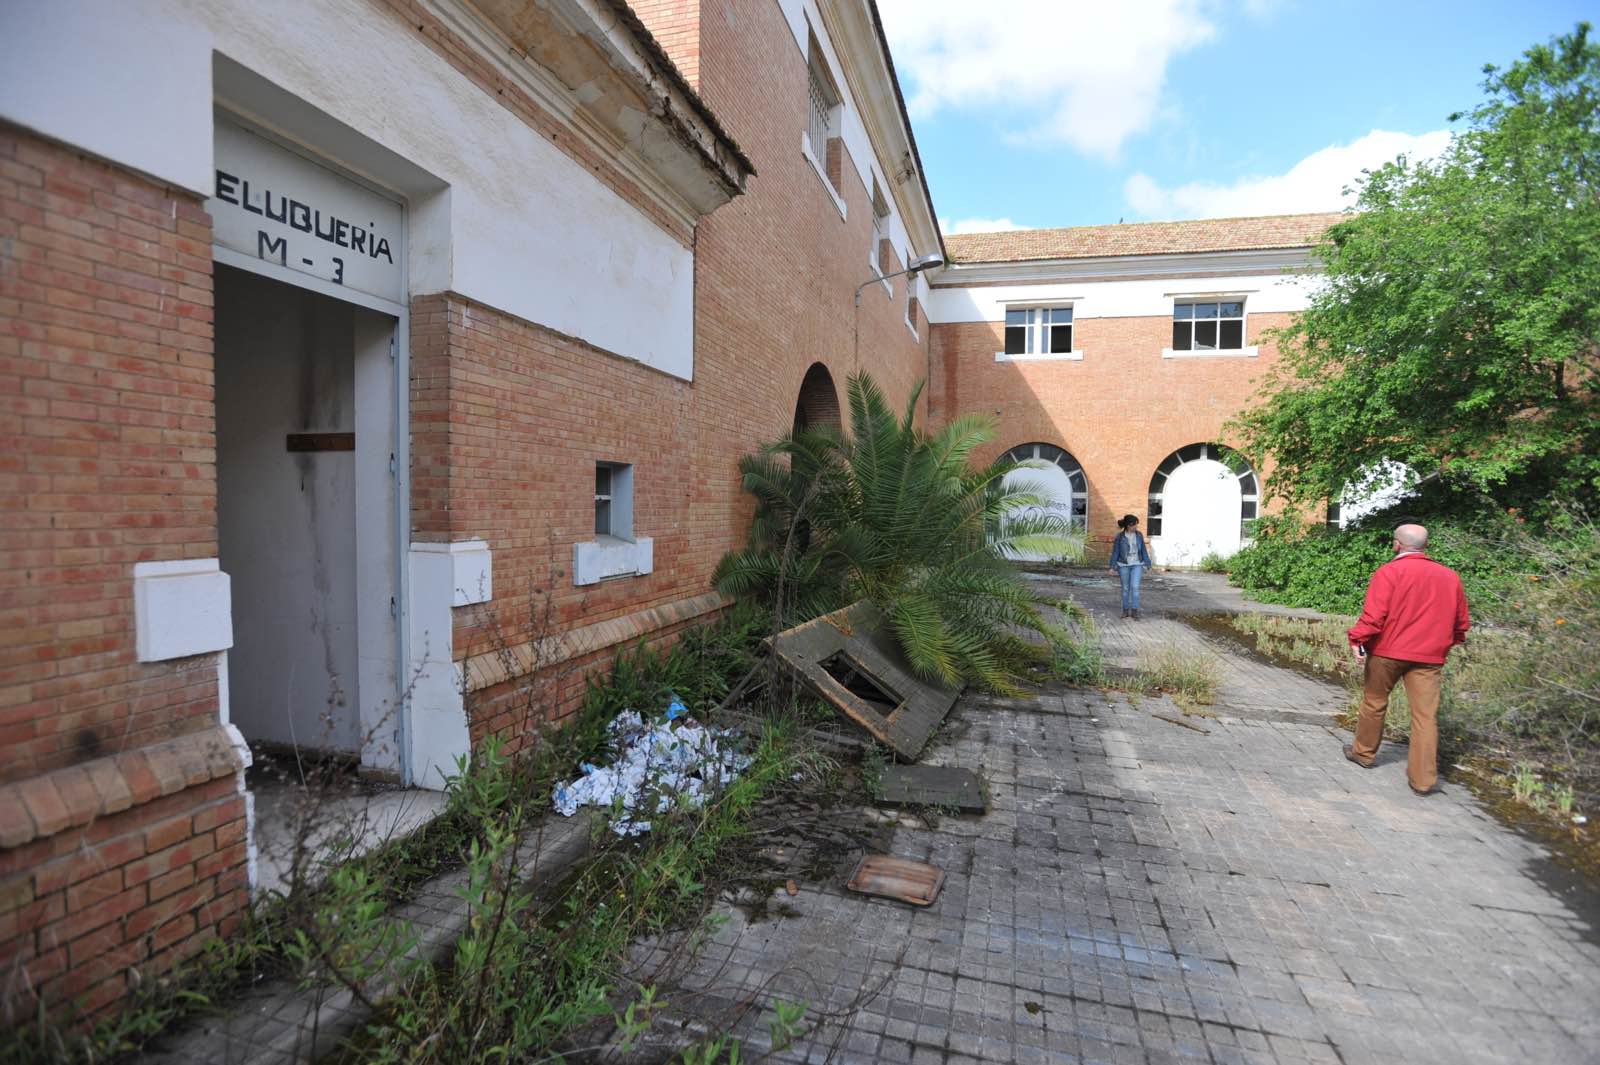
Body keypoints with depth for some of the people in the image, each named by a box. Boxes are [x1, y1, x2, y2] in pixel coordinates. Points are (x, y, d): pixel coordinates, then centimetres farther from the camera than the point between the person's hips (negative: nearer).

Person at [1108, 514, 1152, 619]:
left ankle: (1134, 611, -8)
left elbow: (1143, 550, 6)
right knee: (1125, 589, 7)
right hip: (1124, 565, -1)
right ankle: (1126, 610, 19)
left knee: (1135, 587, -12)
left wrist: (1146, 564, 4)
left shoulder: (1139, 535, -1)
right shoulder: (1119, 537, -8)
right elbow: (1115, 552, -4)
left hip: (1137, 565, 1)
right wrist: (1113, 567, -6)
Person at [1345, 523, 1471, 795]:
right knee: (1426, 716, 4)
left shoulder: (1389, 572, -9)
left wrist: (1357, 640, -17)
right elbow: (1461, 622, 15)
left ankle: (1363, 753, 29)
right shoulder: (1450, 576, 8)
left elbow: (1374, 614, -19)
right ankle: (1423, 779, 5)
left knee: (1374, 703, 14)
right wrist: (1448, 642, 30)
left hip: (1387, 651, -3)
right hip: (1429, 657, 4)